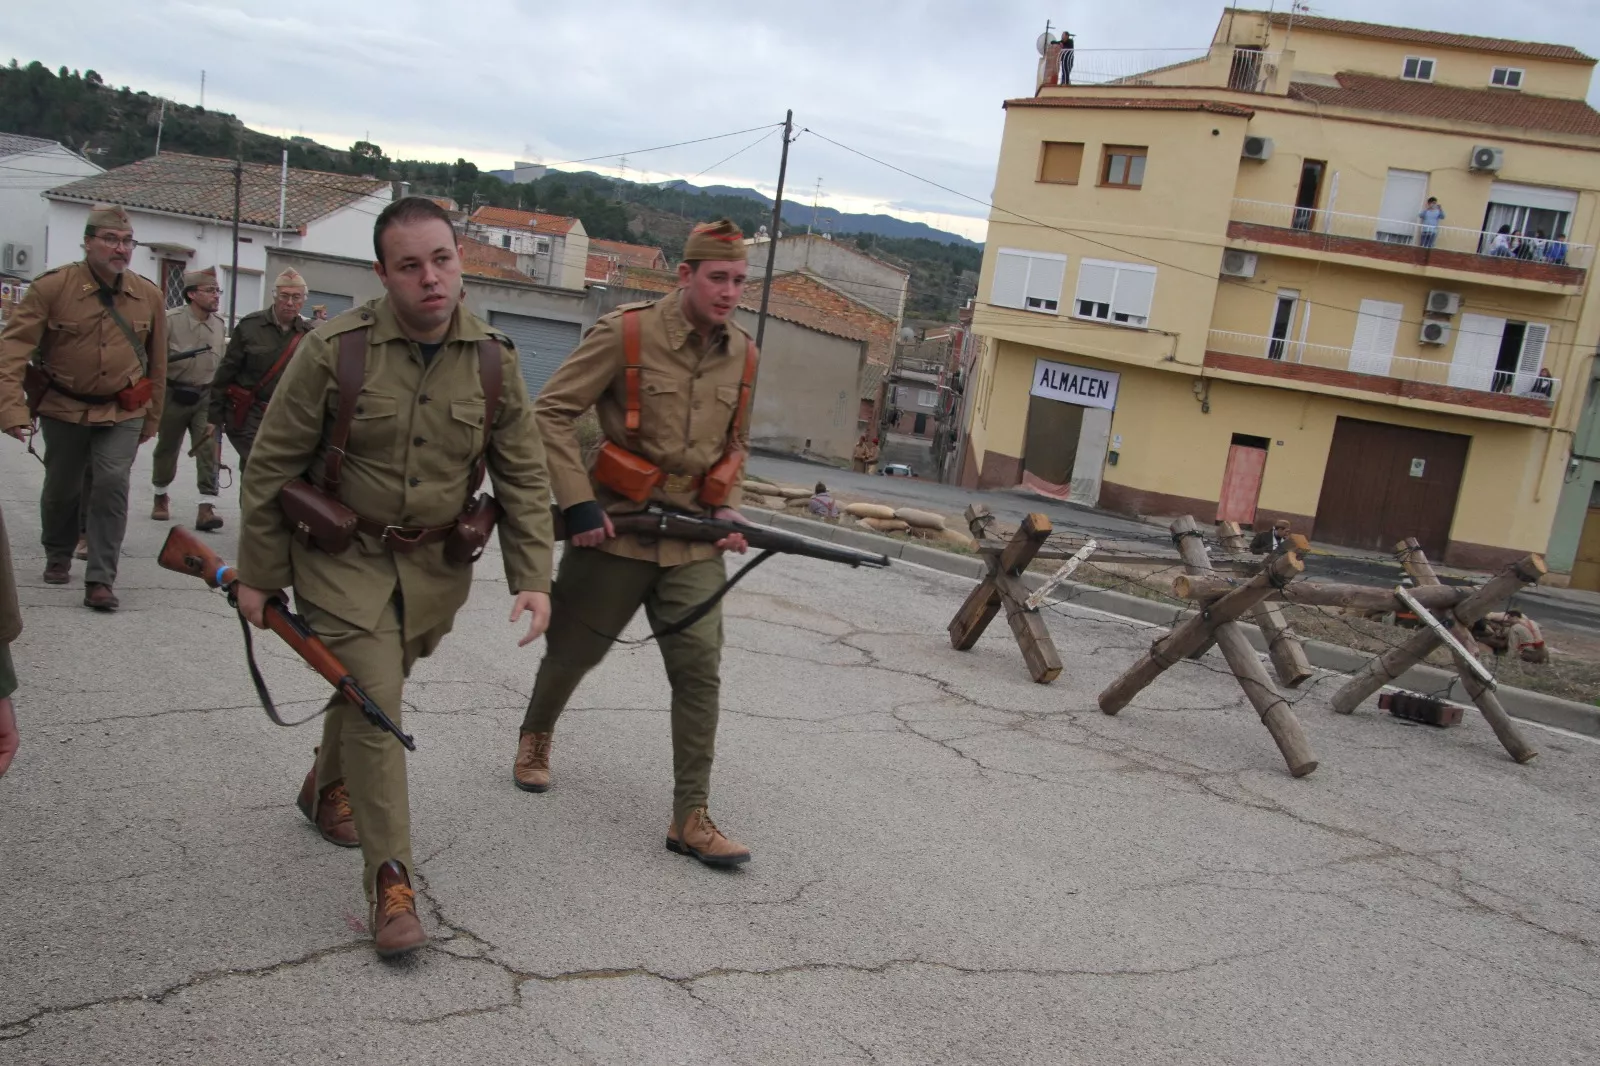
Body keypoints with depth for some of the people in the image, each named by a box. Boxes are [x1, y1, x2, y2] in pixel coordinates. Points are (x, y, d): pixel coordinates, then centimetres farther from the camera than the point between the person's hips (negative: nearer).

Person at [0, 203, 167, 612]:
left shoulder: (149, 296, -3)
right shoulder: (52, 287, -13)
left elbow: (156, 364, 7)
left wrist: (151, 420, 11)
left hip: (123, 413, 1)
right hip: (64, 410, 0)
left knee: (112, 485, -14)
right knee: (61, 489, 14)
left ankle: (100, 581, -6)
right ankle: (58, 558, 42)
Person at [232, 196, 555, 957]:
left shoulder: (493, 361, -7)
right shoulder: (335, 351, -15)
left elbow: (523, 479, 0)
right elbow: (271, 467, -7)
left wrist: (533, 578, -8)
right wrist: (258, 574, -3)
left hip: (434, 564, 4)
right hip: (344, 556, -3)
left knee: (371, 690, 19)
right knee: (374, 702, -12)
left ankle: (328, 790, 49)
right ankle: (389, 875, -1)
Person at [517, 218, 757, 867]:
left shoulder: (742, 354, 4)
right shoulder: (627, 334, -13)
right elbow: (552, 413, -11)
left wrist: (727, 507, 4)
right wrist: (578, 503, -17)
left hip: (693, 540, 4)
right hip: (615, 529, -3)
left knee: (700, 671, -5)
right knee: (572, 652, 15)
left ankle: (691, 818, 3)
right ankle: (536, 735, 47)